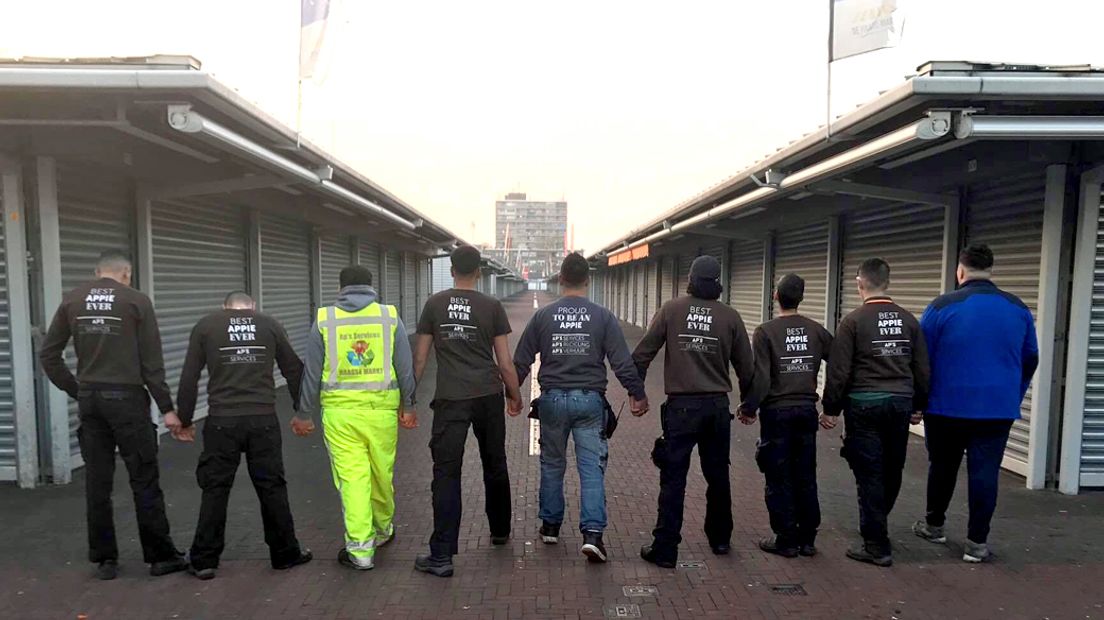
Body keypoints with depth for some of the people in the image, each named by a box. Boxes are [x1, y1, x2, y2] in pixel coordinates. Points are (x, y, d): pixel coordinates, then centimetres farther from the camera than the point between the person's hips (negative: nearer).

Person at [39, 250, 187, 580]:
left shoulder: (72, 300, 7)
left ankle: (104, 558, 19)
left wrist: (76, 390, 13)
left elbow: (48, 355, 7)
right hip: (126, 398, -4)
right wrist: (166, 407, -3)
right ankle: (161, 556, 9)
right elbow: (152, 362, -7)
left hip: (89, 400, 4)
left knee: (97, 482, 11)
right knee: (144, 480, 2)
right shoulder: (136, 301, -5)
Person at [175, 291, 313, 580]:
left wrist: (185, 421, 15)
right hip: (263, 420, 1)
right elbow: (294, 369, 10)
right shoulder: (270, 324, 9)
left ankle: (204, 561, 18)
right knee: (272, 488, 9)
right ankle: (285, 553, 19)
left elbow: (189, 379, 6)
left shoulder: (205, 326, 8)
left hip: (221, 422, 0)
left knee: (215, 490, 10)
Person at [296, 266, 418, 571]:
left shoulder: (324, 319, 2)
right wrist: (408, 406, 12)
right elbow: (405, 367, 3)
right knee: (382, 475, 15)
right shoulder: (390, 316, 2)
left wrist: (306, 414, 12)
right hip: (381, 408, 1)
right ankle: (383, 530, 34)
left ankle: (361, 549, 3)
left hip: (339, 411, -1)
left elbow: (312, 372, 4)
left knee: (351, 478, 2)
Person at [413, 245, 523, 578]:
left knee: (446, 473, 0)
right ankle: (500, 531, 36)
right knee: (495, 466, 18)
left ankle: (441, 556, -1)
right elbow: (505, 363, 0)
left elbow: (420, 358, 4)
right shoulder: (492, 307, -1)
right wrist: (515, 397, 15)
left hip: (450, 399, -1)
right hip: (488, 397, 1)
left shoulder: (434, 304, 2)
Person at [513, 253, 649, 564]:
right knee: (592, 467, 2)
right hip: (590, 401, -1)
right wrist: (638, 395, 7)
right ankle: (592, 533, -7)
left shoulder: (542, 316, 0)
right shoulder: (603, 316, -3)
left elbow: (521, 362, 4)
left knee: (552, 464, 16)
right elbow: (623, 362, -4)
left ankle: (550, 525, 28)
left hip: (552, 400, 1)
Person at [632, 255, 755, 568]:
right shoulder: (730, 316, 0)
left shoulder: (671, 309, -4)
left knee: (673, 478, 2)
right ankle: (720, 539, 33)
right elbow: (745, 366, 5)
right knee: (718, 475, 18)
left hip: (681, 405, -2)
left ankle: (665, 549, 6)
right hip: (718, 406, 3)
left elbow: (643, 353, -6)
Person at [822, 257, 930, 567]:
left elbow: (839, 371, -9)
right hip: (901, 403, 5)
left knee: (869, 474, 0)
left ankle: (877, 546, 4)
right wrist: (919, 405, 21)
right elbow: (922, 368, 11)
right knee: (892, 470, 17)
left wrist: (831, 409, -1)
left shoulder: (853, 321, -8)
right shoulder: (909, 320, 7)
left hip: (865, 405, -5)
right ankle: (877, 524, 36)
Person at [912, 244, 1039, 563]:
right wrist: (1013, 398, 24)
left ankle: (934, 525, 30)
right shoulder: (1018, 309, 3)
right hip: (998, 408, 2)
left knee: (942, 467, 14)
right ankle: (977, 542, 8)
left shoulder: (942, 306, -9)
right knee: (985, 473, 5)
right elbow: (1030, 361, 13)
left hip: (947, 406, -2)